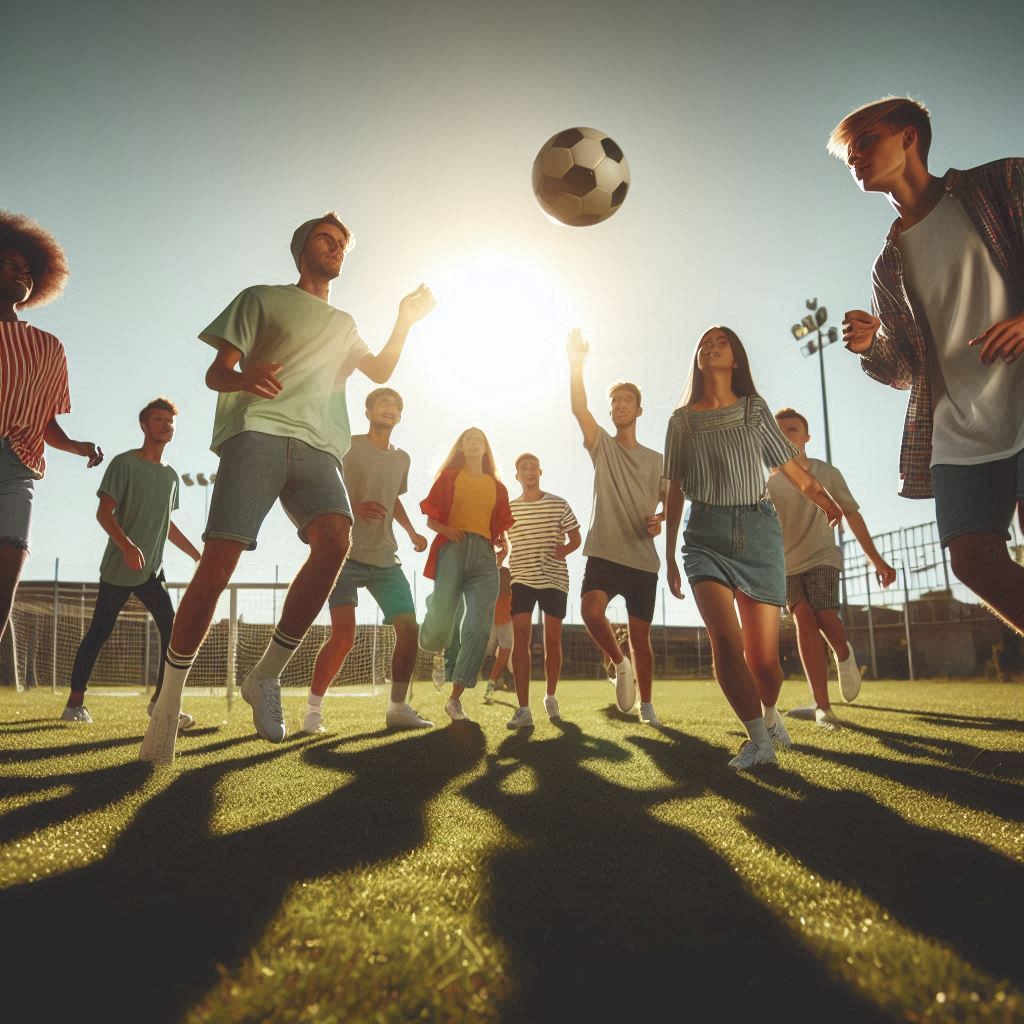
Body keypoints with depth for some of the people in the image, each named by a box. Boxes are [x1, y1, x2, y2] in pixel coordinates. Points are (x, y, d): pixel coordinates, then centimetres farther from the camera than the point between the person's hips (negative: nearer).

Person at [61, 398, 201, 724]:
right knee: (99, 631, 1)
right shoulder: (124, 463, -5)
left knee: (171, 629, -6)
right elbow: (104, 512, -12)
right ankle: (75, 702, 12)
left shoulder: (170, 475, 14)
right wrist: (126, 545, -29)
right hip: (118, 566, -5)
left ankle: (161, 701, 0)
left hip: (152, 570, 6)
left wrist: (198, 556, 21)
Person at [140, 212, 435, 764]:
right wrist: (244, 377, -15)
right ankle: (169, 701, -2)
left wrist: (405, 321, 10)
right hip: (255, 433, -3)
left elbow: (381, 371, 23)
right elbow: (215, 372, 10)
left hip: (316, 446, 3)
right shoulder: (261, 298, 21)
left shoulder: (343, 324, 34)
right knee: (218, 561, -17)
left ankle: (265, 675, -16)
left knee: (335, 540, -27)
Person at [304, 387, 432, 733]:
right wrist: (354, 507, -25)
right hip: (347, 553, -6)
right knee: (343, 634, -16)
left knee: (409, 627, -2)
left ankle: (398, 708, 10)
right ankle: (313, 709, 0)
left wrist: (412, 532, 14)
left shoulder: (401, 459, 16)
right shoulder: (349, 446, -2)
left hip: (386, 558, 6)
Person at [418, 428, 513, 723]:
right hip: (453, 546, -3)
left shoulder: (497, 487, 22)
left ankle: (455, 699, -4)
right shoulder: (448, 477, 15)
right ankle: (431, 642, 22)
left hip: (484, 552, 3)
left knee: (478, 628, -10)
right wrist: (445, 529, -11)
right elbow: (431, 519, 10)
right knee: (441, 620, -17)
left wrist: (504, 543, -1)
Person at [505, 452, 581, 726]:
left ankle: (551, 696, 28)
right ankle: (523, 709, -11)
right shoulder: (508, 509, 7)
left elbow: (576, 538, 8)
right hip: (521, 579, 0)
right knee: (520, 638, -11)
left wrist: (565, 549, -14)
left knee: (553, 639, 7)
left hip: (555, 578, 0)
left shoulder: (559, 504, 4)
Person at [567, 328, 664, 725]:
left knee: (640, 635, 5)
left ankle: (646, 706, 21)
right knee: (591, 610, -27)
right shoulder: (602, 446, 7)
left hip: (643, 558, 1)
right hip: (604, 552, -1)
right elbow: (579, 408, -10)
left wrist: (661, 520, -10)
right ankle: (620, 665, 0)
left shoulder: (656, 461, 12)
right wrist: (576, 364, -23)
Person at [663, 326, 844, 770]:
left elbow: (793, 468, 5)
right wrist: (669, 554, 11)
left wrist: (824, 497, -12)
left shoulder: (754, 409, 10)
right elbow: (674, 491, 12)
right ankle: (759, 739, -6)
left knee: (763, 656, 0)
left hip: (758, 530, 0)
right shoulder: (682, 419, 10)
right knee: (725, 639, -20)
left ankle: (769, 713, 32)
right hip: (706, 533, 0)